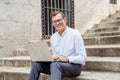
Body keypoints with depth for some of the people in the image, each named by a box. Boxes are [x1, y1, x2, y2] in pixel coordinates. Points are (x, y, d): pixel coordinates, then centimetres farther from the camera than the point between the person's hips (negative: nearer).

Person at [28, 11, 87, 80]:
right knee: (37, 64, -15)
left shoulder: (75, 34, -8)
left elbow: (83, 57, -11)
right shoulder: (53, 37, 11)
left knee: (55, 64, -36)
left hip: (74, 66, -6)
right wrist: (53, 58, -5)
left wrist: (67, 59, -24)